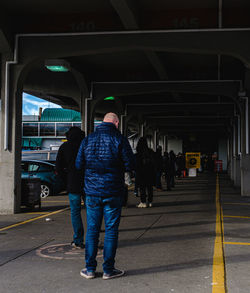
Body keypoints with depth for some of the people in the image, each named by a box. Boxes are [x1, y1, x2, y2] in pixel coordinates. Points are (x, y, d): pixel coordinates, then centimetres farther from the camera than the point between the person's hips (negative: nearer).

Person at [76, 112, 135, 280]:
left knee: (92, 230, 9)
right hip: (113, 193, -3)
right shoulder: (120, 140, -7)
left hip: (92, 192, 3)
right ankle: (108, 270, 9)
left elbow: (79, 164, 6)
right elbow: (130, 165, -9)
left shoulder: (88, 140, 4)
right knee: (111, 230, 4)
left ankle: (90, 269, 13)